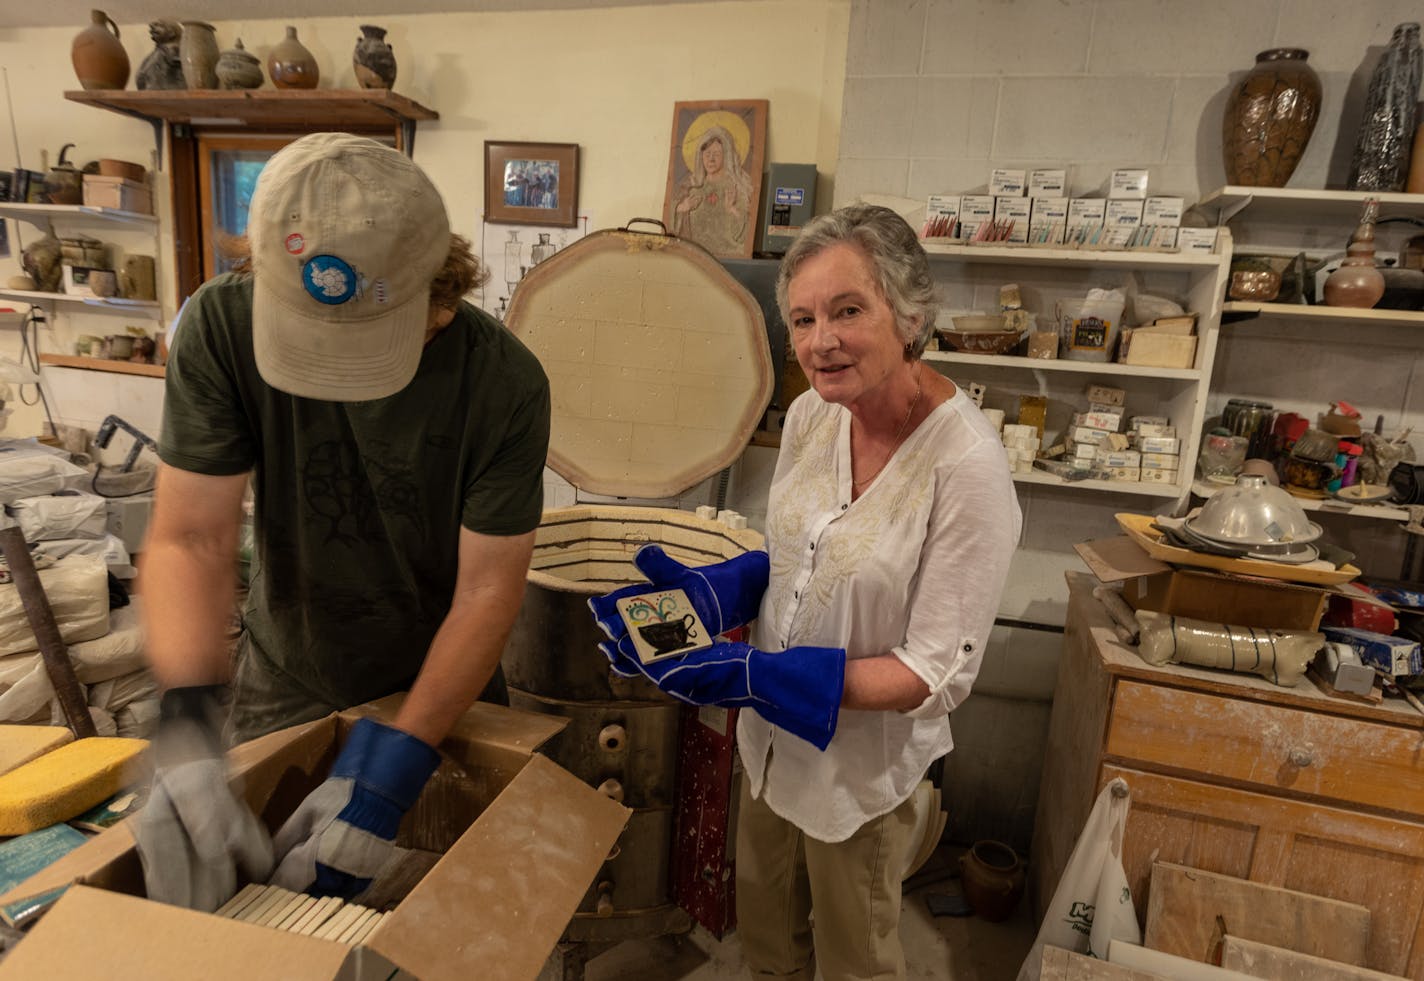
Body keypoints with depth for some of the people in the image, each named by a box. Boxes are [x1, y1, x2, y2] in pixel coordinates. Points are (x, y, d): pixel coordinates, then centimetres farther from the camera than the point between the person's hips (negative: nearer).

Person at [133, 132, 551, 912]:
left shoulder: (505, 382, -27)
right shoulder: (222, 327, -22)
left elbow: (488, 590, -24)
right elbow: (191, 538, -22)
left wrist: (394, 768, -30)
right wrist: (186, 725, -37)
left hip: (445, 683, -1)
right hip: (284, 681, 2)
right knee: (248, 892, 22)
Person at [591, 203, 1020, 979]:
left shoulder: (967, 468, -28)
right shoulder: (810, 415, -9)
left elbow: (935, 674, -23)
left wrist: (758, 675, -30)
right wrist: (708, 590, -12)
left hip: (862, 763, -5)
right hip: (772, 737, 6)